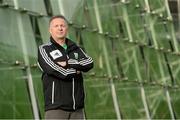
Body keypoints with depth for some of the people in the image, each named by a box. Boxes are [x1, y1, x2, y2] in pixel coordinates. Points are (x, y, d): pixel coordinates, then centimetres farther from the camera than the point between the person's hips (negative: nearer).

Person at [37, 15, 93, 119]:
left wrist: (67, 63, -12)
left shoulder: (75, 49, 18)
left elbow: (89, 63, -1)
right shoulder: (44, 49, 3)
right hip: (56, 106, -5)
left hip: (77, 107, 5)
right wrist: (76, 71, -2)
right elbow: (54, 70, -14)